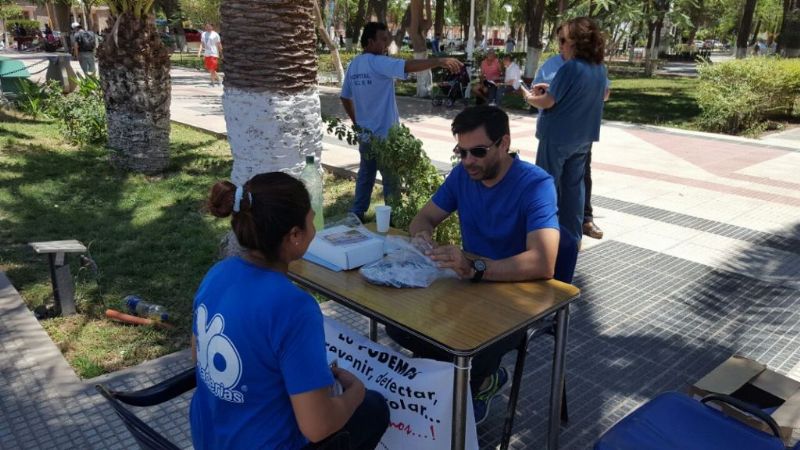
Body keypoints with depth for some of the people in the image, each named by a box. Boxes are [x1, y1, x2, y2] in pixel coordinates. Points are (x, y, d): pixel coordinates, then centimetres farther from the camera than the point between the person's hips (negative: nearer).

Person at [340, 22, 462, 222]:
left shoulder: (353, 65, 8)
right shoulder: (378, 63, -17)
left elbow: (345, 97, 15)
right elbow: (408, 66, -32)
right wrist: (439, 61, -39)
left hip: (366, 134, 8)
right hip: (385, 135, -8)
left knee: (365, 177, 18)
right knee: (392, 181, 5)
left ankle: (357, 216, 25)